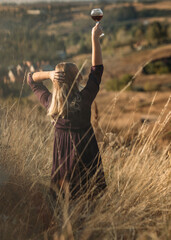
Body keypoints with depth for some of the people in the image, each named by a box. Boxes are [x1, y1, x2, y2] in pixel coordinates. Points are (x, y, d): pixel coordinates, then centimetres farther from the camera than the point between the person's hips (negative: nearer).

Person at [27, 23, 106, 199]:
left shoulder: (50, 102, -9)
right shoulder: (83, 99, -20)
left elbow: (31, 78, 8)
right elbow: (97, 68, -13)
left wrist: (49, 74, -10)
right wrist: (95, 38, -10)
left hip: (61, 155, 4)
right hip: (84, 154, -4)